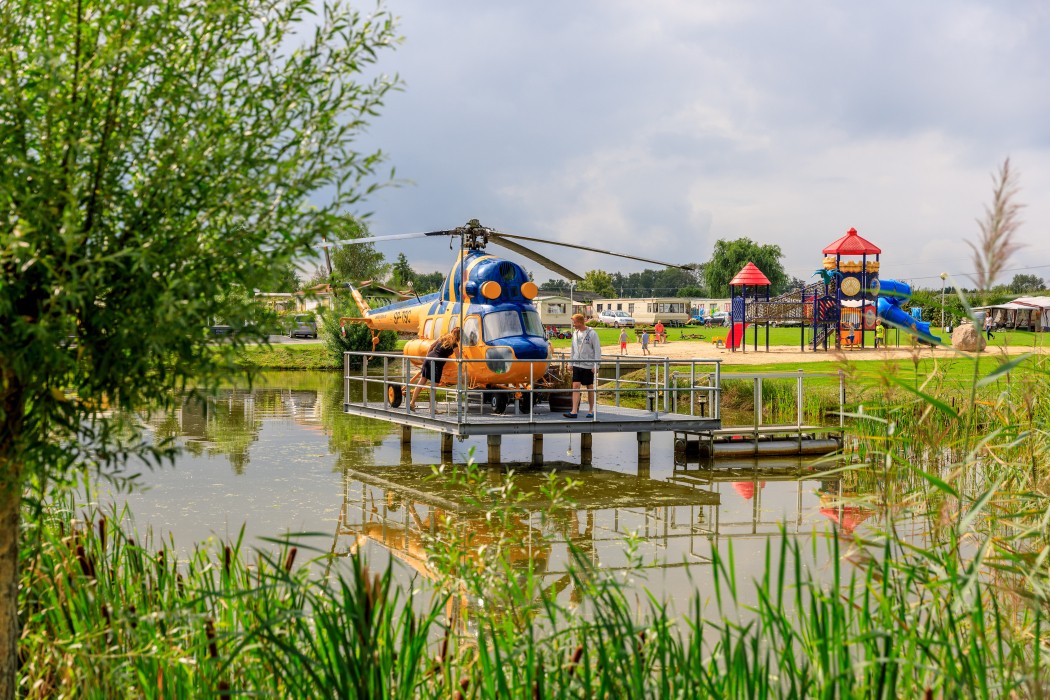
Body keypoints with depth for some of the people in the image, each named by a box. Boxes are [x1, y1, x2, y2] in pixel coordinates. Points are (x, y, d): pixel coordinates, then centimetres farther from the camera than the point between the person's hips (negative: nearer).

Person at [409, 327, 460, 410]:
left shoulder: (443, 337, 13)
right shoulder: (454, 345, -4)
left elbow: (431, 345, 18)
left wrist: (427, 355, 28)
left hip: (429, 358, 6)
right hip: (437, 363, -6)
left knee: (422, 381, 11)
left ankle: (412, 403, 14)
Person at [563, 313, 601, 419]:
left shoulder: (592, 334, -9)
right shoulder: (575, 333, 9)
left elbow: (597, 350, -8)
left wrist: (595, 365, -13)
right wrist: (571, 362, 15)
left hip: (588, 365, -5)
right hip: (577, 365, 5)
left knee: (590, 388, 6)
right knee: (575, 386, -5)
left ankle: (591, 411, 16)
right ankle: (574, 411, -10)